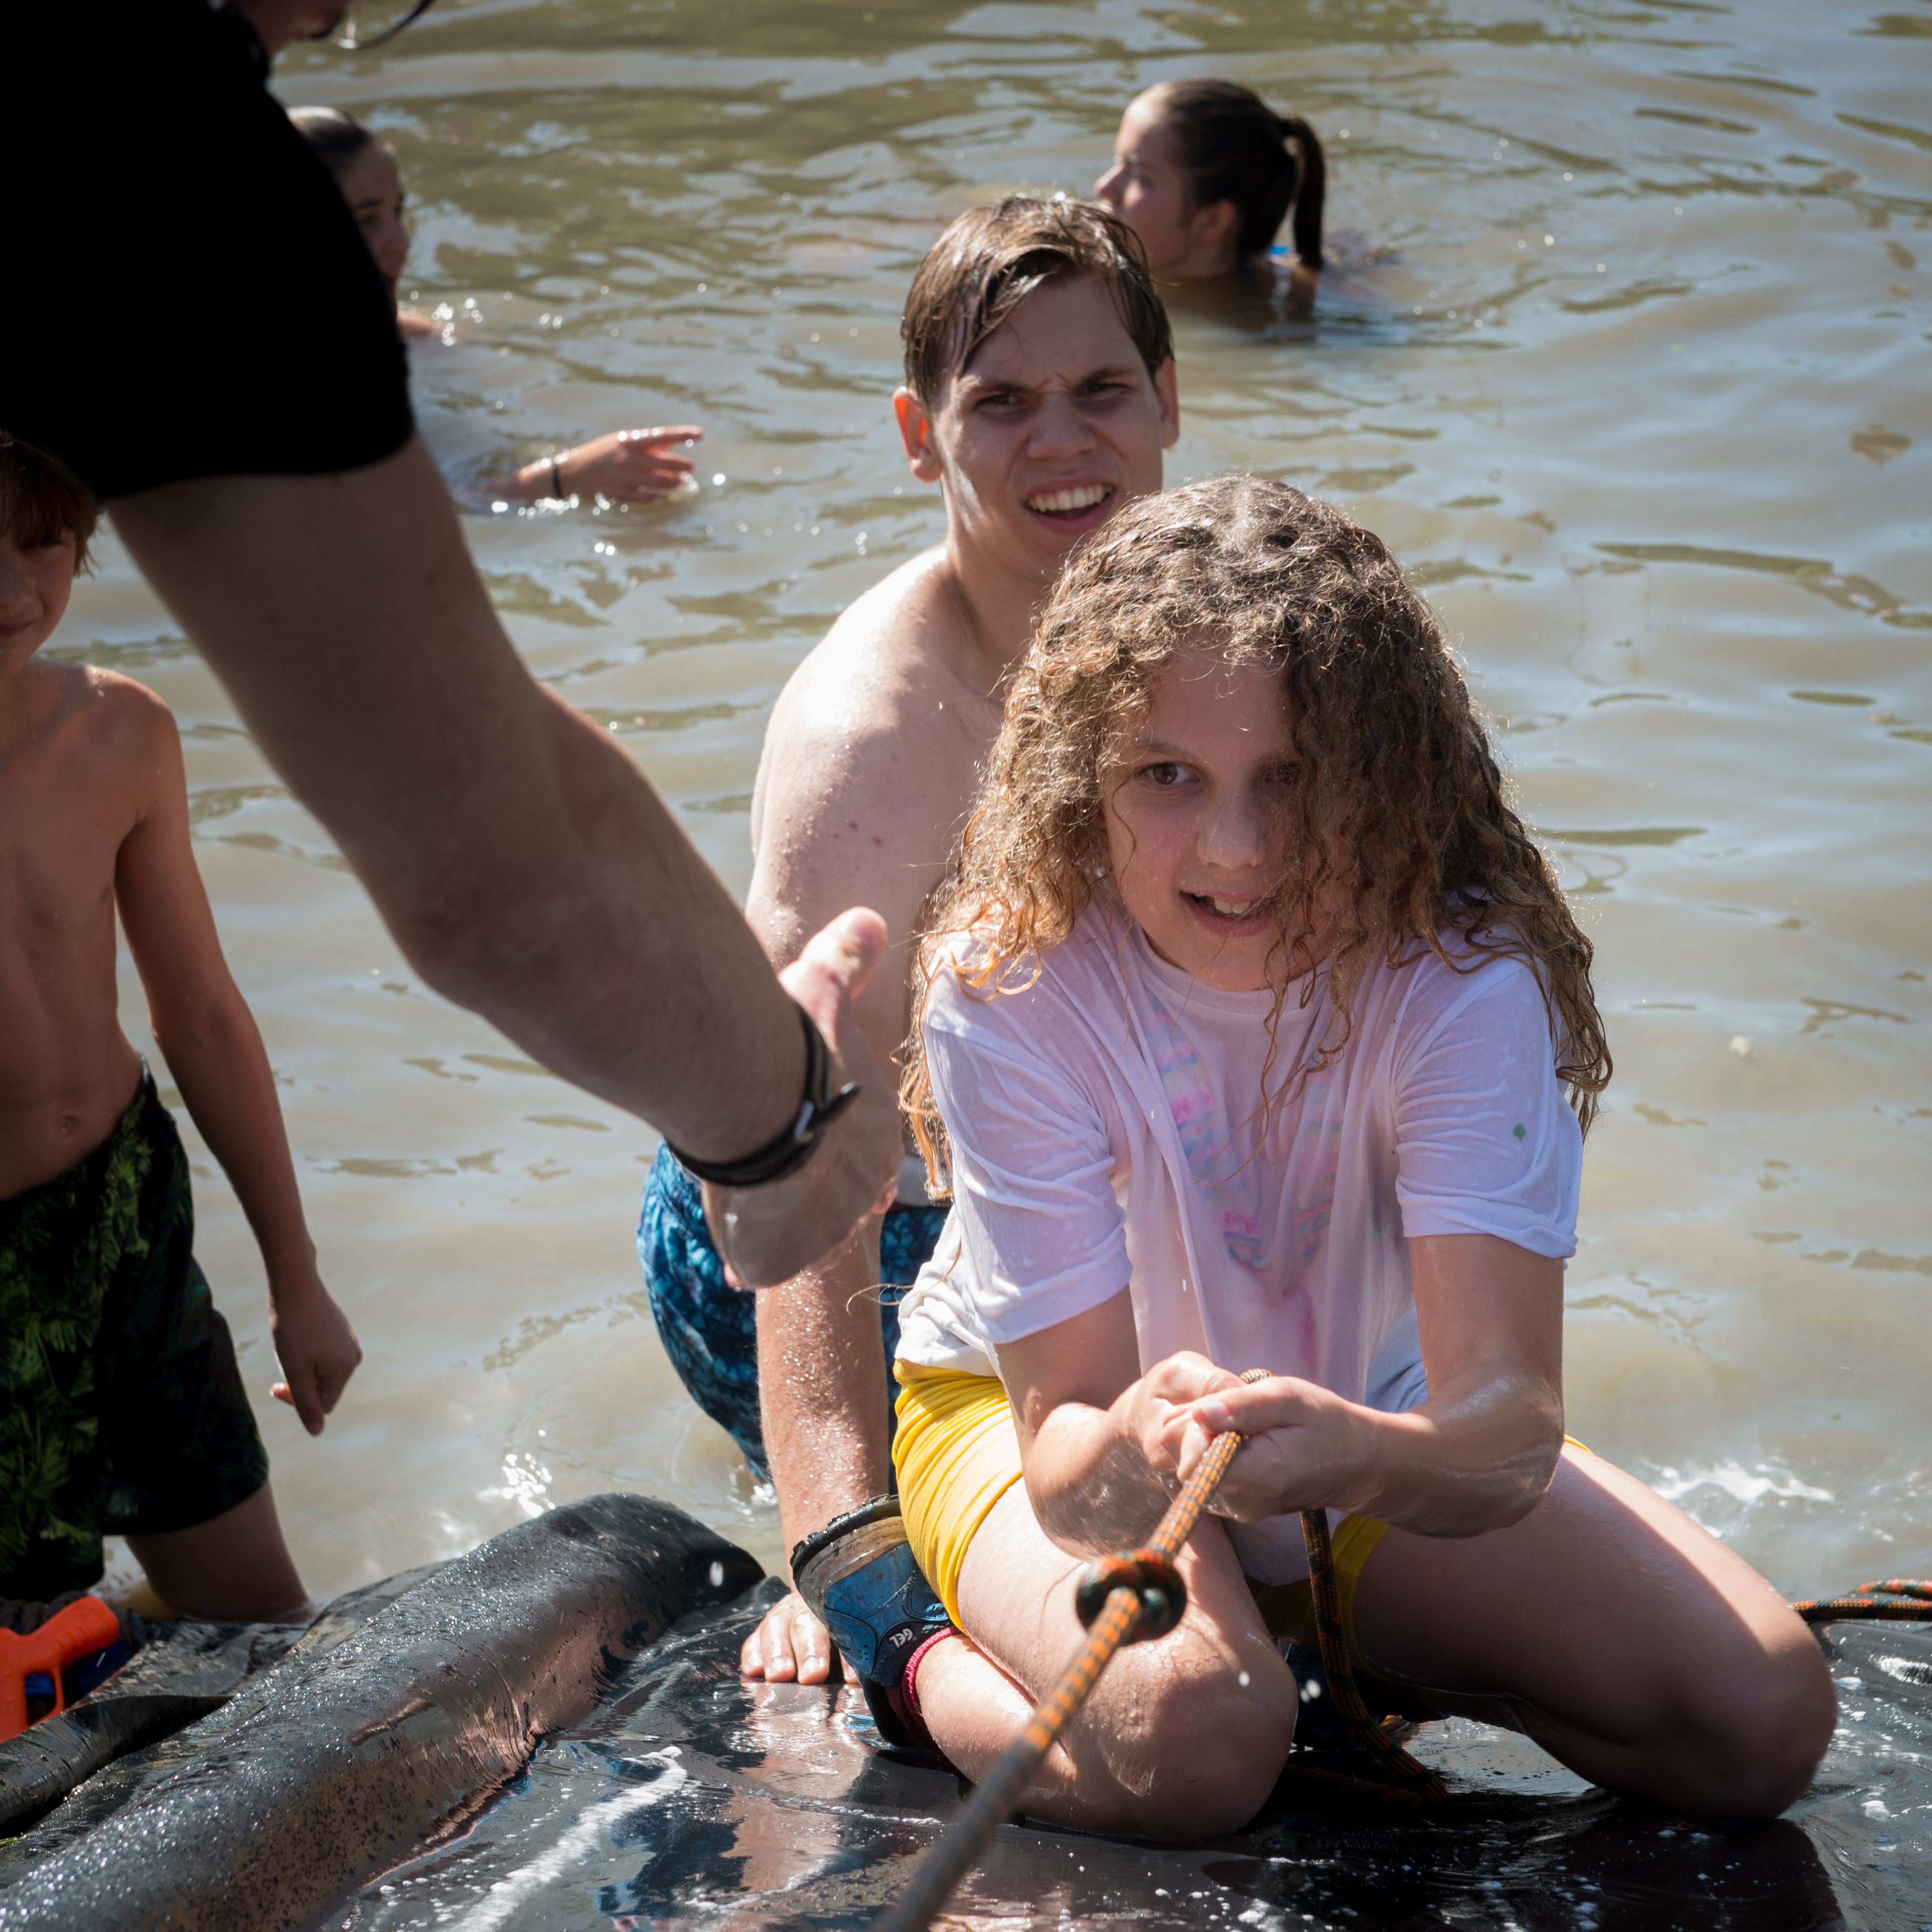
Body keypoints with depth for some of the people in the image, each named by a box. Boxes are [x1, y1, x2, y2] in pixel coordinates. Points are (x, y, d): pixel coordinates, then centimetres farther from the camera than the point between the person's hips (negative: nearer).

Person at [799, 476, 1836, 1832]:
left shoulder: (1462, 969, -26)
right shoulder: (1008, 983, -28)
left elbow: (1510, 1416, -35)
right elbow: (1062, 1436, -28)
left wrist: (1358, 1456, -59)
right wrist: (1134, 1452, -54)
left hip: (1384, 1437, 3)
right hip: (1056, 1414, -3)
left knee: (1767, 1712, -14)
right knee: (1194, 1733, -36)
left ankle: (1375, 1658, 10)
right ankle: (911, 1657, -4)